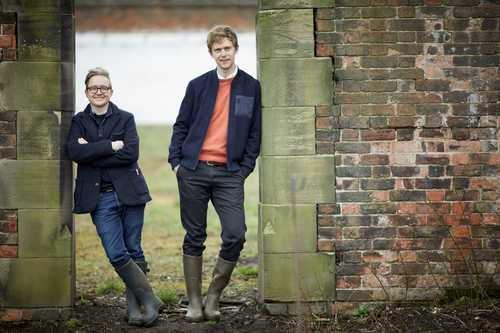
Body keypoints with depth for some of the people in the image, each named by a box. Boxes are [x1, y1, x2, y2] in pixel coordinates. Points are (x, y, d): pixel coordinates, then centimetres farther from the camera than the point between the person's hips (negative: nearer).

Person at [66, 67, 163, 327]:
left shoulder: (125, 119, 6)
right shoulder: (79, 121, 9)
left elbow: (131, 153, -10)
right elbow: (74, 152, -9)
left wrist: (92, 153, -11)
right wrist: (112, 145, -13)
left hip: (129, 193, 0)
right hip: (100, 197, 0)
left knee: (133, 251, 2)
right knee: (116, 254, -9)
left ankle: (135, 307, 12)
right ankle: (149, 300, 0)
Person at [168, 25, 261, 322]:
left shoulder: (251, 87, 6)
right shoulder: (198, 85, 8)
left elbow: (255, 133, 7)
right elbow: (181, 125, 11)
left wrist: (245, 168, -2)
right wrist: (176, 161, 1)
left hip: (229, 174, -1)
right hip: (194, 172, 1)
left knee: (235, 236, -12)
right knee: (194, 238, 4)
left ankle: (214, 297, 5)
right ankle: (194, 302, 11)